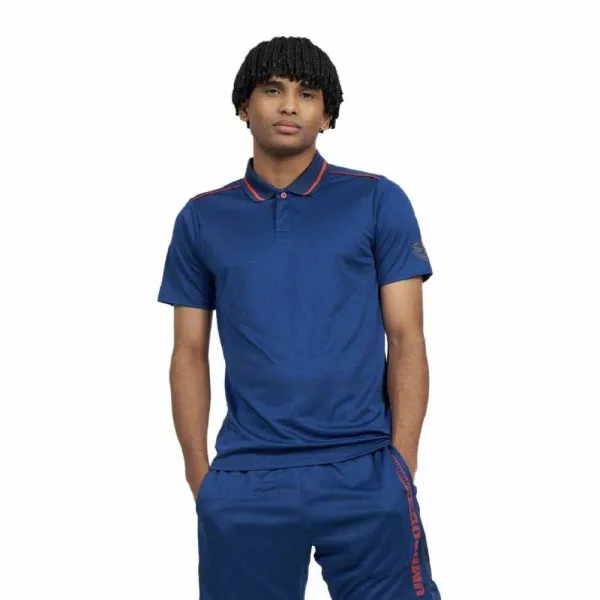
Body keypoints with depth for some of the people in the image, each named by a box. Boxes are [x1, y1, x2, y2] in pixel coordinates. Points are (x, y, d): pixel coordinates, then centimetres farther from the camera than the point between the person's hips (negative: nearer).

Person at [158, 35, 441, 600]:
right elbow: (190, 353, 10)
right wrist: (199, 473, 2)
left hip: (363, 472, -1)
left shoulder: (378, 201, 3)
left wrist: (402, 466, -6)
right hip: (244, 482, 2)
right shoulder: (202, 219, 8)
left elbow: (406, 339, 1)